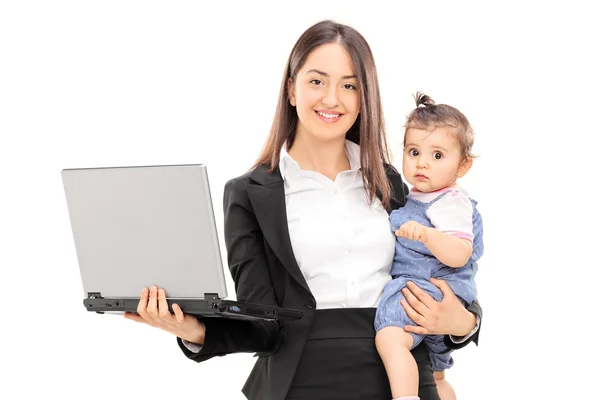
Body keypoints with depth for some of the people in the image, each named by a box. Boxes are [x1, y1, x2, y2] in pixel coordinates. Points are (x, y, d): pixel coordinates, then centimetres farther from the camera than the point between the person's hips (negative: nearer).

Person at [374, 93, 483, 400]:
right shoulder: (412, 197, 13)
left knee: (390, 337, -37)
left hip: (434, 288, -11)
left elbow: (459, 255, -30)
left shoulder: (450, 202, -15)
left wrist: (426, 234, -42)